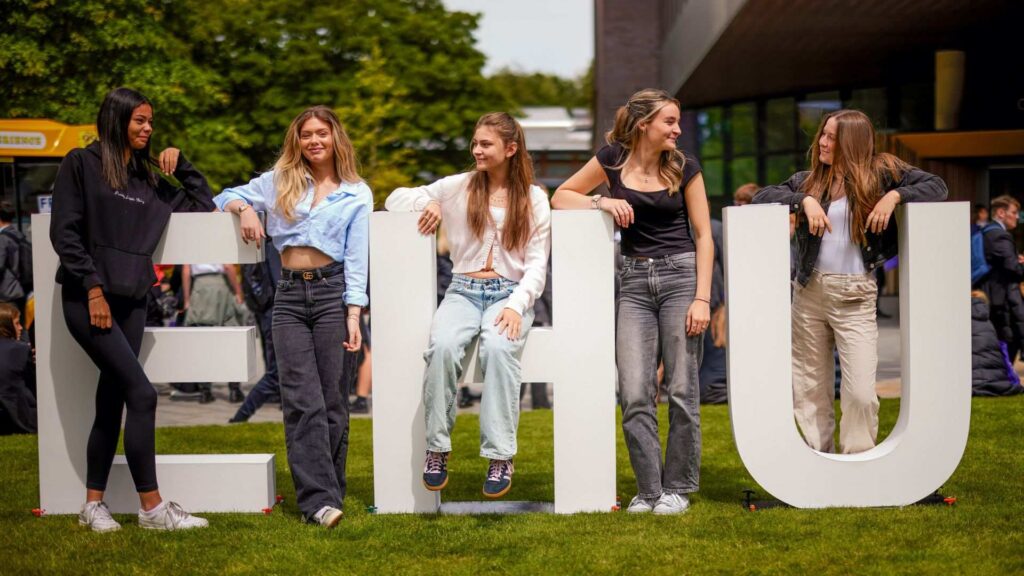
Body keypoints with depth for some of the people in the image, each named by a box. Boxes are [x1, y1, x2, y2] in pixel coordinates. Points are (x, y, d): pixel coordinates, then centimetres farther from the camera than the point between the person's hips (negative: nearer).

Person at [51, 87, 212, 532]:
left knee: (111, 403, 7)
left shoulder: (148, 177, 15)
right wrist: (93, 287, -13)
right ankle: (152, 508, -10)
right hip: (88, 299, -6)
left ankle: (93, 504, 15)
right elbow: (64, 232, -7)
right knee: (141, 394, -14)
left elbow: (203, 206, 20)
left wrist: (179, 162, 10)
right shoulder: (81, 164, -1)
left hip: (131, 302, 6)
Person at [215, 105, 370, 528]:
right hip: (289, 296, 1)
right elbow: (226, 197, 19)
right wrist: (245, 208, -4)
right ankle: (319, 498, -14)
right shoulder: (279, 181, 13)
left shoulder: (357, 193, 10)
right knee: (302, 402, -9)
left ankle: (330, 490, 9)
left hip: (333, 291, -1)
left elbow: (357, 258, 4)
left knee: (332, 400, -1)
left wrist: (353, 314, -6)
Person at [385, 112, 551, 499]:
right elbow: (394, 199, 17)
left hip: (511, 293, -1)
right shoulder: (458, 188, 12)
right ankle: (437, 448, -23)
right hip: (463, 290, 1)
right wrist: (428, 202, -4)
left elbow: (537, 265, 3)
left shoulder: (534, 198, 9)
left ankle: (500, 456, -33)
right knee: (443, 346, -33)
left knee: (498, 347, -36)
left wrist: (516, 305, -14)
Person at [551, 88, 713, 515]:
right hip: (634, 281, 1)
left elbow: (703, 234, 0)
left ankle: (677, 488, 9)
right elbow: (561, 197, 11)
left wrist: (702, 298, -8)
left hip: (680, 274, -1)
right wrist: (603, 202, -8)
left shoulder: (684, 167, 1)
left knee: (681, 391, -2)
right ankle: (648, 490, 4)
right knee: (634, 395, -5)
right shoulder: (613, 159, 3)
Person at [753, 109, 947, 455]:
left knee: (860, 391, -11)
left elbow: (936, 186, -1)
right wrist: (804, 200, -14)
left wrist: (895, 195, -16)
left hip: (855, 296, -3)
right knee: (810, 388, 7)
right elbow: (761, 198, 0)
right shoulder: (809, 180, 9)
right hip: (810, 293, 3)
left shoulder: (880, 172, 2)